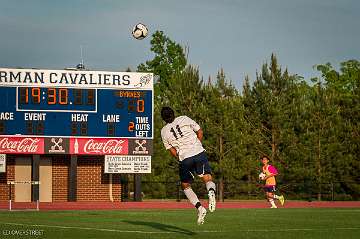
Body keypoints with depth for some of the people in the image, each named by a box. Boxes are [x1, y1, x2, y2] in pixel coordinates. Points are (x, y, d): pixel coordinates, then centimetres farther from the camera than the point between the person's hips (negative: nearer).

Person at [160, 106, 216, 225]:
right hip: (199, 153, 0)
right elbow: (199, 131, 11)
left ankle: (200, 207, -1)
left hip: (184, 158, 0)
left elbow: (172, 151, 9)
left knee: (186, 186, 18)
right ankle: (211, 191, -30)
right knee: (208, 179, 7)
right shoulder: (184, 119, 6)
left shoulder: (164, 132, 8)